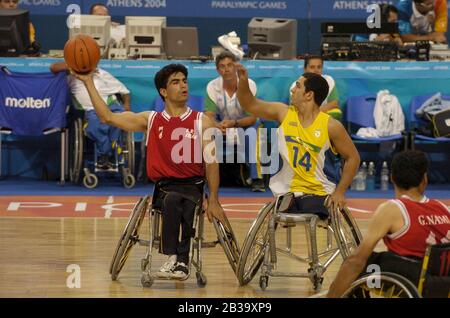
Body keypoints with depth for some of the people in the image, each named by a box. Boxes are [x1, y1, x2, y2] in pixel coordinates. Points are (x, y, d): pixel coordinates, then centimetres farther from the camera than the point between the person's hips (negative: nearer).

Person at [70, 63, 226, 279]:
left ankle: (178, 258, -31)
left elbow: (211, 162, 1)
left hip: (192, 186, -1)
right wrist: (88, 83, 6)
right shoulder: (150, 120, 12)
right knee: (172, 200, -35)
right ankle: (179, 259, -35)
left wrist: (213, 200, -8)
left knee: (176, 200, -36)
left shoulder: (202, 121, 7)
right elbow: (107, 117, 9)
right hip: (163, 187, 1)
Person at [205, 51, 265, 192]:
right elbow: (209, 116, -19)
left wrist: (234, 123, -42)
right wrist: (217, 126, -44)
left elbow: (252, 118, -22)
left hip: (245, 123, -2)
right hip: (222, 124, 2)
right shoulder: (212, 86, -14)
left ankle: (257, 178, -33)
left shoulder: (249, 85, -19)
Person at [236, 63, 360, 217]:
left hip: (318, 193, -4)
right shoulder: (284, 113, 0)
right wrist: (243, 81, -8)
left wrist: (340, 192, -9)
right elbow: (250, 105, 10)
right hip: (287, 191, 4)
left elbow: (352, 158, -4)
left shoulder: (330, 126, -11)